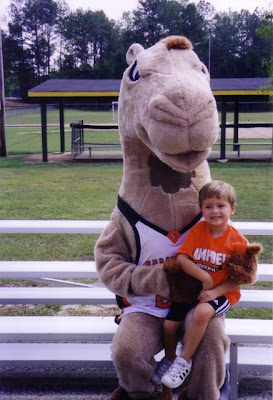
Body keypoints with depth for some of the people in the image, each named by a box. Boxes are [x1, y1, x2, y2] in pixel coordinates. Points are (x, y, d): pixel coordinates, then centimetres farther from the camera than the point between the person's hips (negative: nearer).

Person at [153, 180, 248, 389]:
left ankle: (183, 362, -14)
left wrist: (215, 291, -21)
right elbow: (181, 257, -13)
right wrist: (205, 278, -20)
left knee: (202, 312, -34)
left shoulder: (238, 241, -12)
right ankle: (169, 359, 27)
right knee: (170, 324, -6)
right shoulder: (198, 230, -6)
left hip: (222, 292, -3)